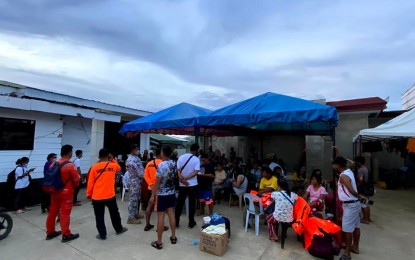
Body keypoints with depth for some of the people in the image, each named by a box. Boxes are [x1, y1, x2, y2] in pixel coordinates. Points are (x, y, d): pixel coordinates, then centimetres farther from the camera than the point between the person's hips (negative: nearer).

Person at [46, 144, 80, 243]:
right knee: (65, 213, -1)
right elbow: (76, 180, -13)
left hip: (55, 192, 7)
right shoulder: (70, 165, -17)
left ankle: (50, 232, 29)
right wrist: (74, 187, 8)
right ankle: (66, 235, 7)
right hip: (66, 193, -7)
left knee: (52, 212, 16)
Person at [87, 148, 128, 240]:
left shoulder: (94, 167, -7)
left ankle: (102, 234, 19)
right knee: (114, 213, 18)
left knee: (99, 216, 12)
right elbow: (119, 168, 21)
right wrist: (112, 160, 24)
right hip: (110, 195, 1)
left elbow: (90, 182, -3)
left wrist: (88, 194, 9)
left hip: (97, 197, -1)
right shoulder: (113, 165, -4)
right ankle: (119, 229, 33)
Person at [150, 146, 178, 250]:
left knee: (160, 216, 2)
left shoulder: (161, 165, -21)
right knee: (171, 214, 15)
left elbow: (157, 182, -18)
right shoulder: (174, 164, -1)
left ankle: (159, 242, 13)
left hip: (161, 194, -6)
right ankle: (173, 237, 26)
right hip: (172, 193, 7)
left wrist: (153, 195, -10)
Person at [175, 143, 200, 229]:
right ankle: (191, 222, 17)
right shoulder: (196, 159, -9)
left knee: (180, 203, 11)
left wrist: (182, 179, -16)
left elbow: (178, 170, -6)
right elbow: (196, 172, -18)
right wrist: (186, 178, -18)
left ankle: (176, 222, 18)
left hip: (182, 185, 3)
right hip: (192, 185, -3)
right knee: (192, 203, 8)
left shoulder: (181, 157, 1)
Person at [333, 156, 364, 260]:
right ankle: (355, 247, 33)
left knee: (347, 229, -2)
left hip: (350, 205, -10)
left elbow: (352, 191, -23)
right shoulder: (349, 171, 4)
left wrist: (360, 197, -8)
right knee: (356, 226, 19)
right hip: (355, 203, 10)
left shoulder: (343, 176, -22)